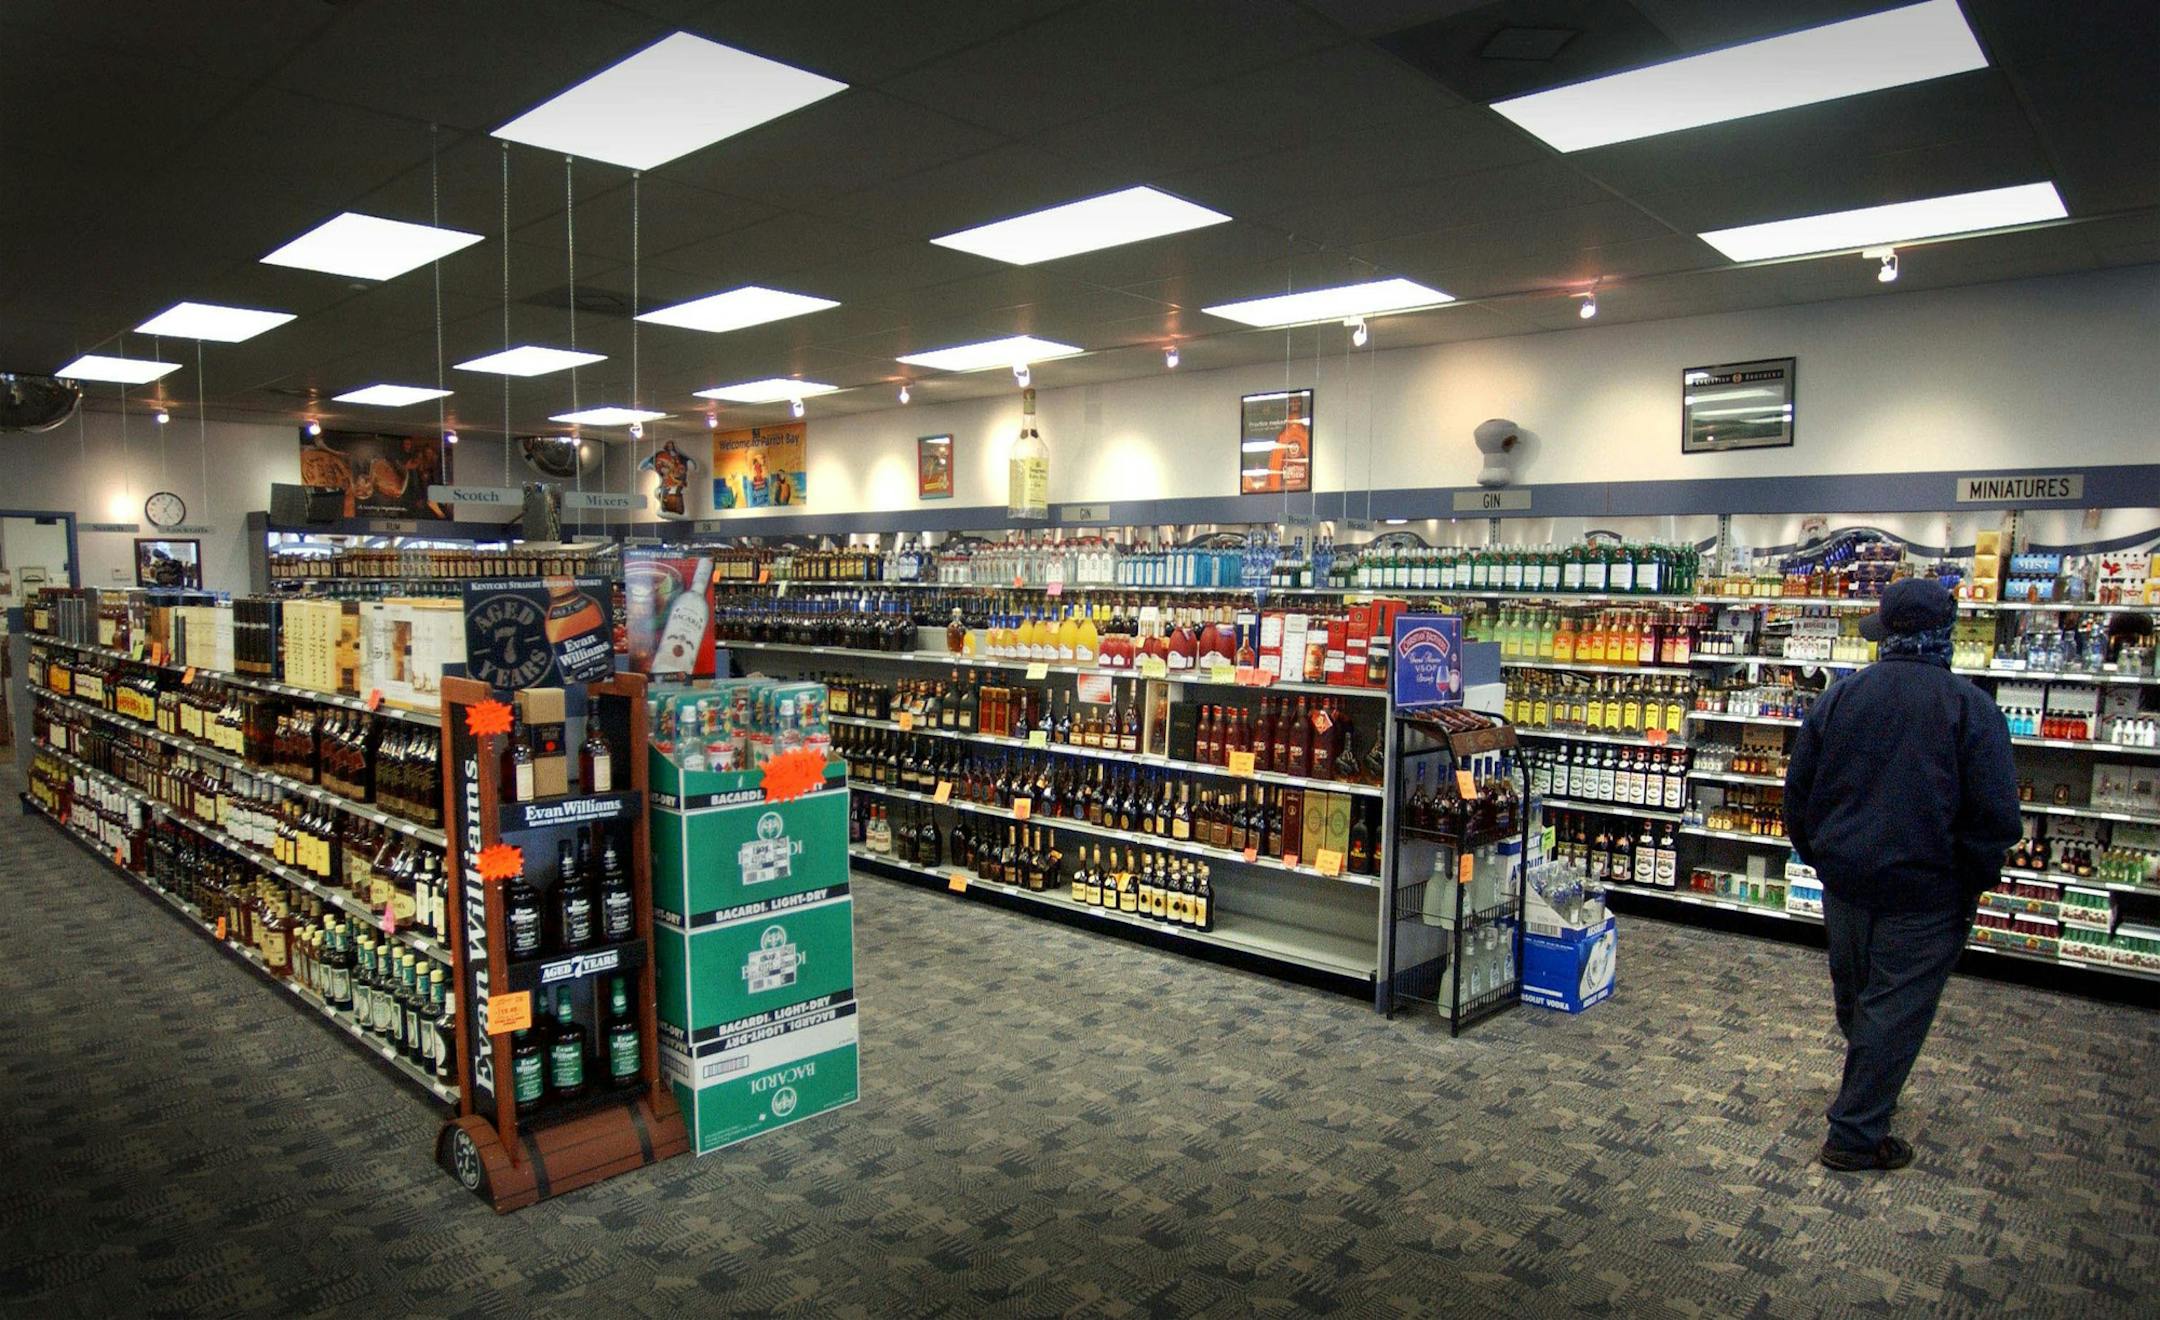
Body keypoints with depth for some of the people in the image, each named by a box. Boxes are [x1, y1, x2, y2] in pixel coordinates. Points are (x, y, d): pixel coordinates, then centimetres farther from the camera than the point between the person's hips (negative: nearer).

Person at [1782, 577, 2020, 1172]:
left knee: (1854, 999, 22)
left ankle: (1868, 1093, 46)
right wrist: (1971, 888, -1)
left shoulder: (1839, 696, -1)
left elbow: (1798, 792, 4)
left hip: (1844, 883, 4)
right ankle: (1856, 1135, 12)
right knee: (1896, 1012, 6)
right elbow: (1996, 816, -15)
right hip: (1925, 895, -4)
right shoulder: (1972, 708, -12)